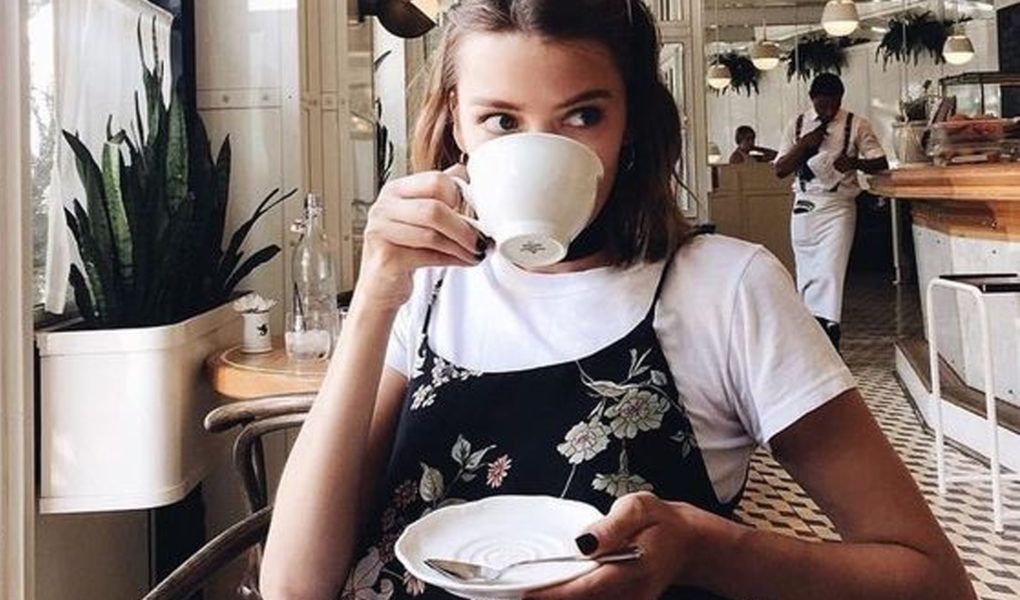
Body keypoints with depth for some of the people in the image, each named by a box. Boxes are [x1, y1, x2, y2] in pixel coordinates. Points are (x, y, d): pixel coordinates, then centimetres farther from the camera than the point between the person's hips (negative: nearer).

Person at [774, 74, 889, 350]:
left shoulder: (856, 125, 2)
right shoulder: (798, 125, 8)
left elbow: (881, 163, 1)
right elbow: (780, 169, 5)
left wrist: (855, 162, -19)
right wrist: (804, 145, -10)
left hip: (838, 206, -3)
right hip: (804, 205, 3)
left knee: (830, 273, -13)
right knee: (806, 274, 7)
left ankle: (828, 334, -13)